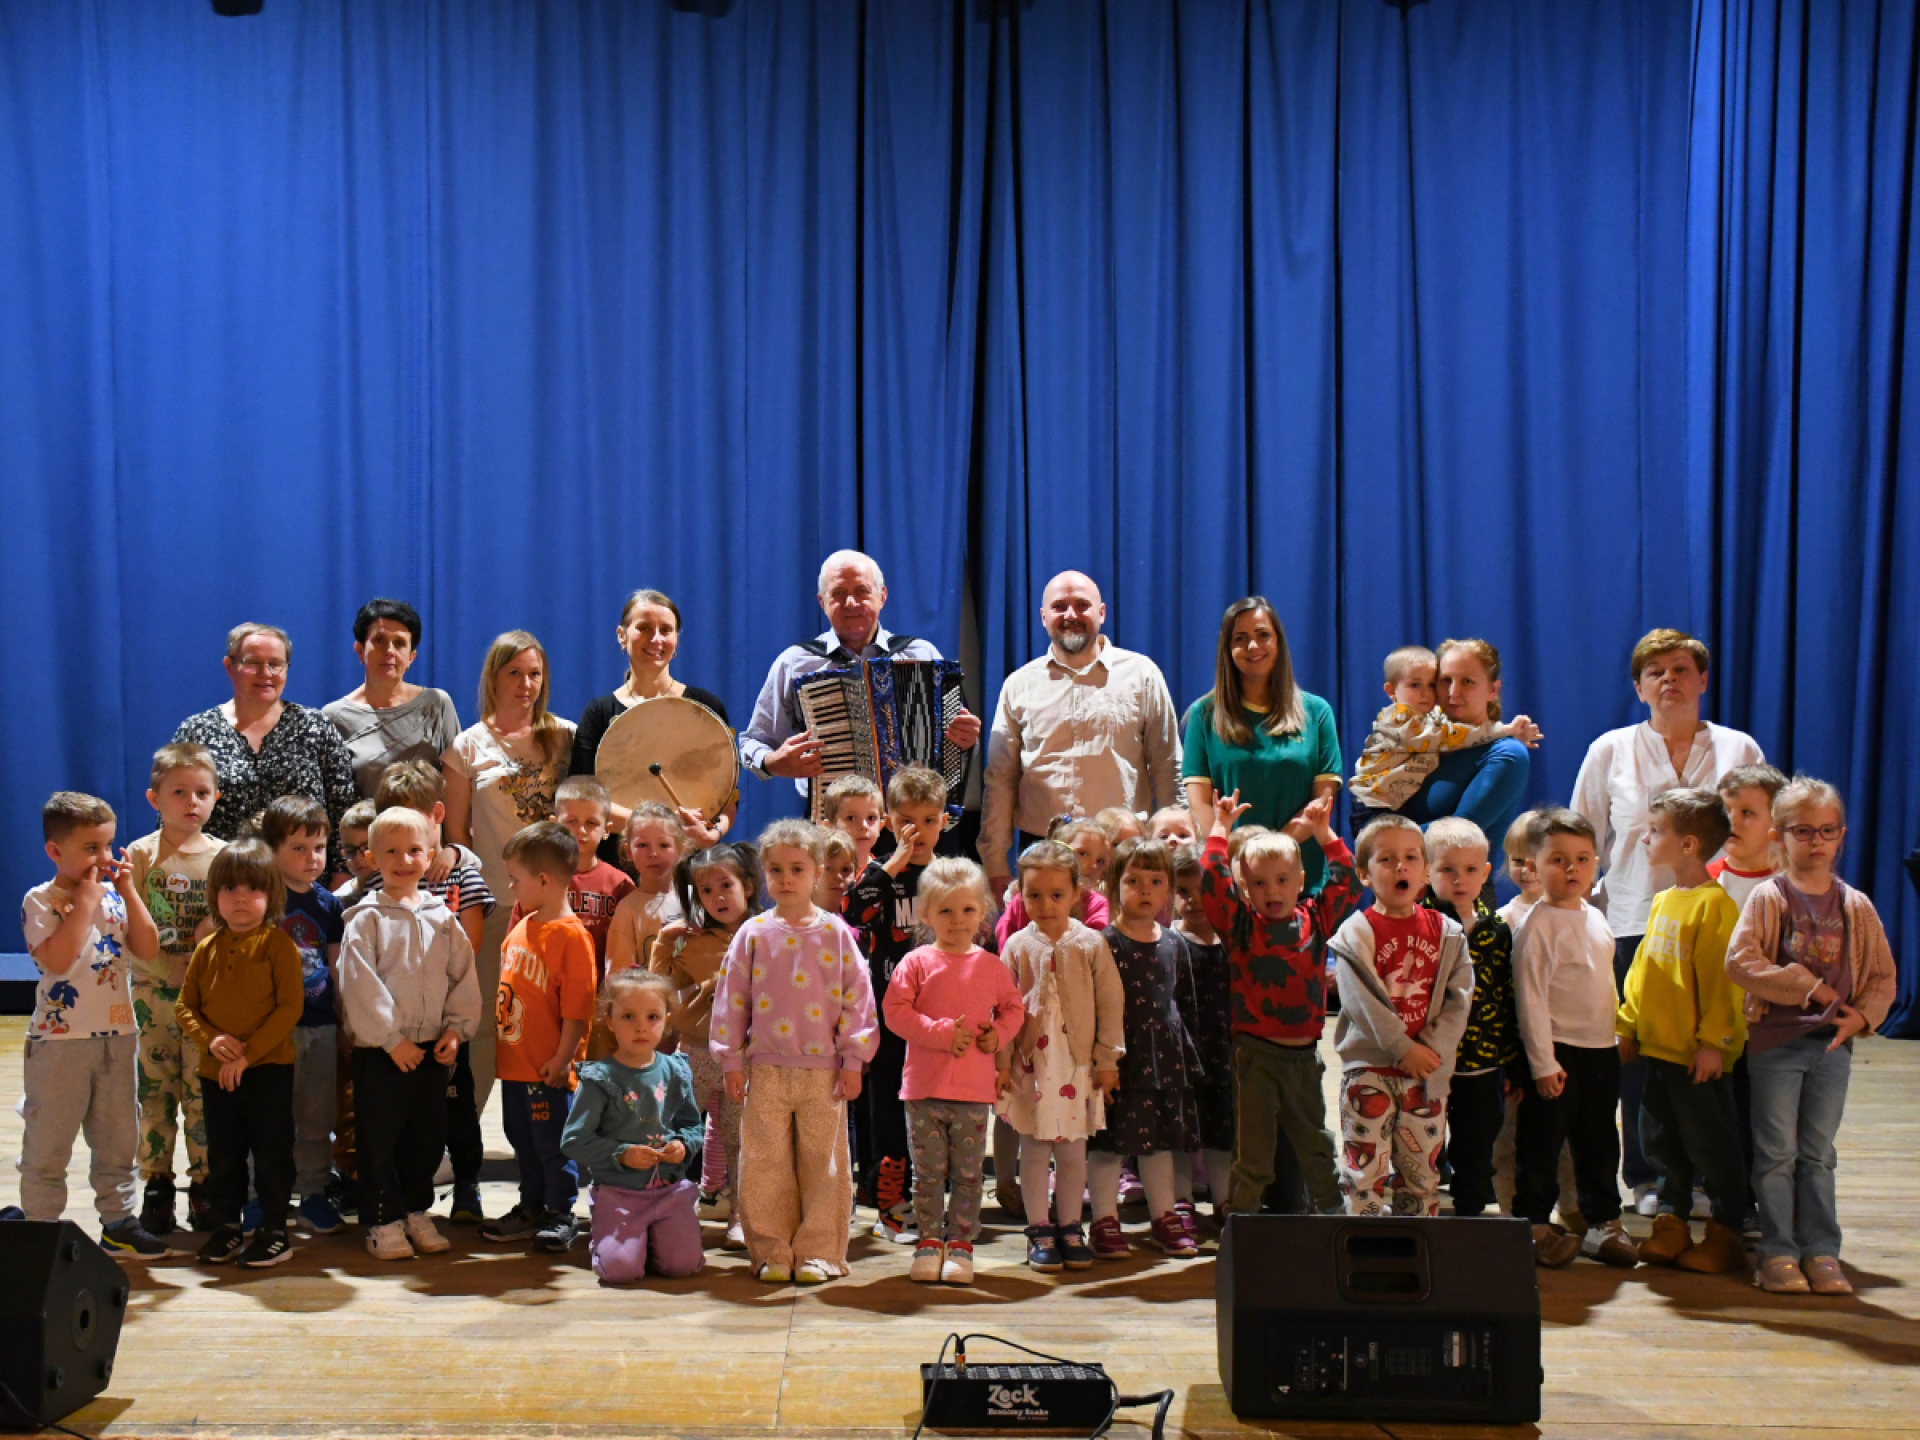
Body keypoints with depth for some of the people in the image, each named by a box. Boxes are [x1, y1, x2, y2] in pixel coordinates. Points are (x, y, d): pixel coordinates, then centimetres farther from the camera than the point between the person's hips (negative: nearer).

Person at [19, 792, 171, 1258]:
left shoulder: (115, 896, 6)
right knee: (49, 1143, 3)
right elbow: (57, 959, -25)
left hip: (117, 1036, 6)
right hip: (61, 1040, -5)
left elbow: (148, 947, -3)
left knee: (117, 1138, 13)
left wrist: (128, 891, -7)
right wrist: (85, 900, -21)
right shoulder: (41, 900, -10)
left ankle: (119, 1223, 23)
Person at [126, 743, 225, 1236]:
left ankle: (205, 1187, 14)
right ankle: (156, 1189, 14)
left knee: (205, 1093, 3)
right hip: (154, 991, 0)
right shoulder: (141, 855, 0)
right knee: (155, 1091, 4)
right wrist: (173, 968, -17)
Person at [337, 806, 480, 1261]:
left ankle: (416, 1212, 27)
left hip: (432, 1048, 4)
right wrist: (391, 1038, -15)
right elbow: (358, 984, -12)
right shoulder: (366, 919, -6)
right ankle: (383, 1222, 13)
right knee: (380, 1139, 2)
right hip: (379, 1051, -4)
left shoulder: (441, 917, 7)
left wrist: (456, 1027, -2)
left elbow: (463, 976, 9)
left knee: (428, 1137, 12)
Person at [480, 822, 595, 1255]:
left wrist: (562, 1057, -19)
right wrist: (500, 1034, 17)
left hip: (547, 1068, -8)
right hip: (514, 1061, 8)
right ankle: (532, 1208, 31)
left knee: (552, 1142, 2)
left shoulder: (571, 935, -16)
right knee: (522, 1141, 18)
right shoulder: (521, 927, 10)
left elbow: (577, 1006, -18)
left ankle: (561, 1215, 14)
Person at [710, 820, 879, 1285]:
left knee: (822, 1163, 4)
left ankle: (818, 1252, 14)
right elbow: (731, 998, 5)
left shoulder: (836, 932, 1)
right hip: (765, 1069, 1)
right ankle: (771, 1252, 14)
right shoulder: (753, 933, 3)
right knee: (765, 1164, 4)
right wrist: (731, 1062, 2)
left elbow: (856, 997, 2)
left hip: (823, 1069, -1)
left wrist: (852, 1060, -2)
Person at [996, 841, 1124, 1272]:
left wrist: (1107, 1060, 0)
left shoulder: (1091, 943, -3)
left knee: (1073, 1151, 8)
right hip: (1030, 1063, 0)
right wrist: (1001, 1061, 0)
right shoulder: (1017, 946, -1)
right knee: (1034, 1151, 4)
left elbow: (1111, 1004, 0)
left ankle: (1070, 1228, 20)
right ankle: (1039, 1231, 14)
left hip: (1078, 1063, 0)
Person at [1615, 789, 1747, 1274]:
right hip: (1658, 1047, 9)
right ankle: (1672, 1225, 26)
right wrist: (1628, 1024, 15)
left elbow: (1720, 979, -18)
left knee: (1711, 1144, 3)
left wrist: (1714, 1041, -19)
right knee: (1662, 1142, 15)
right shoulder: (1662, 902, 12)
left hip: (1699, 1055, -9)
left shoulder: (1715, 904, -15)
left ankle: (1725, 1234, 13)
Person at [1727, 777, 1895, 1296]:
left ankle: (1821, 1252, 15)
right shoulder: (1768, 897, -5)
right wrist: (1809, 986, -16)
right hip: (1775, 1040, -3)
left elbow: (1882, 975, 8)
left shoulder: (1856, 906, 5)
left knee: (1819, 1153, 9)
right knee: (1777, 1151, 2)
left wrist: (1862, 1015, -10)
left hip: (1833, 1043, 3)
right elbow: (1740, 961, -15)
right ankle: (1778, 1253, 8)